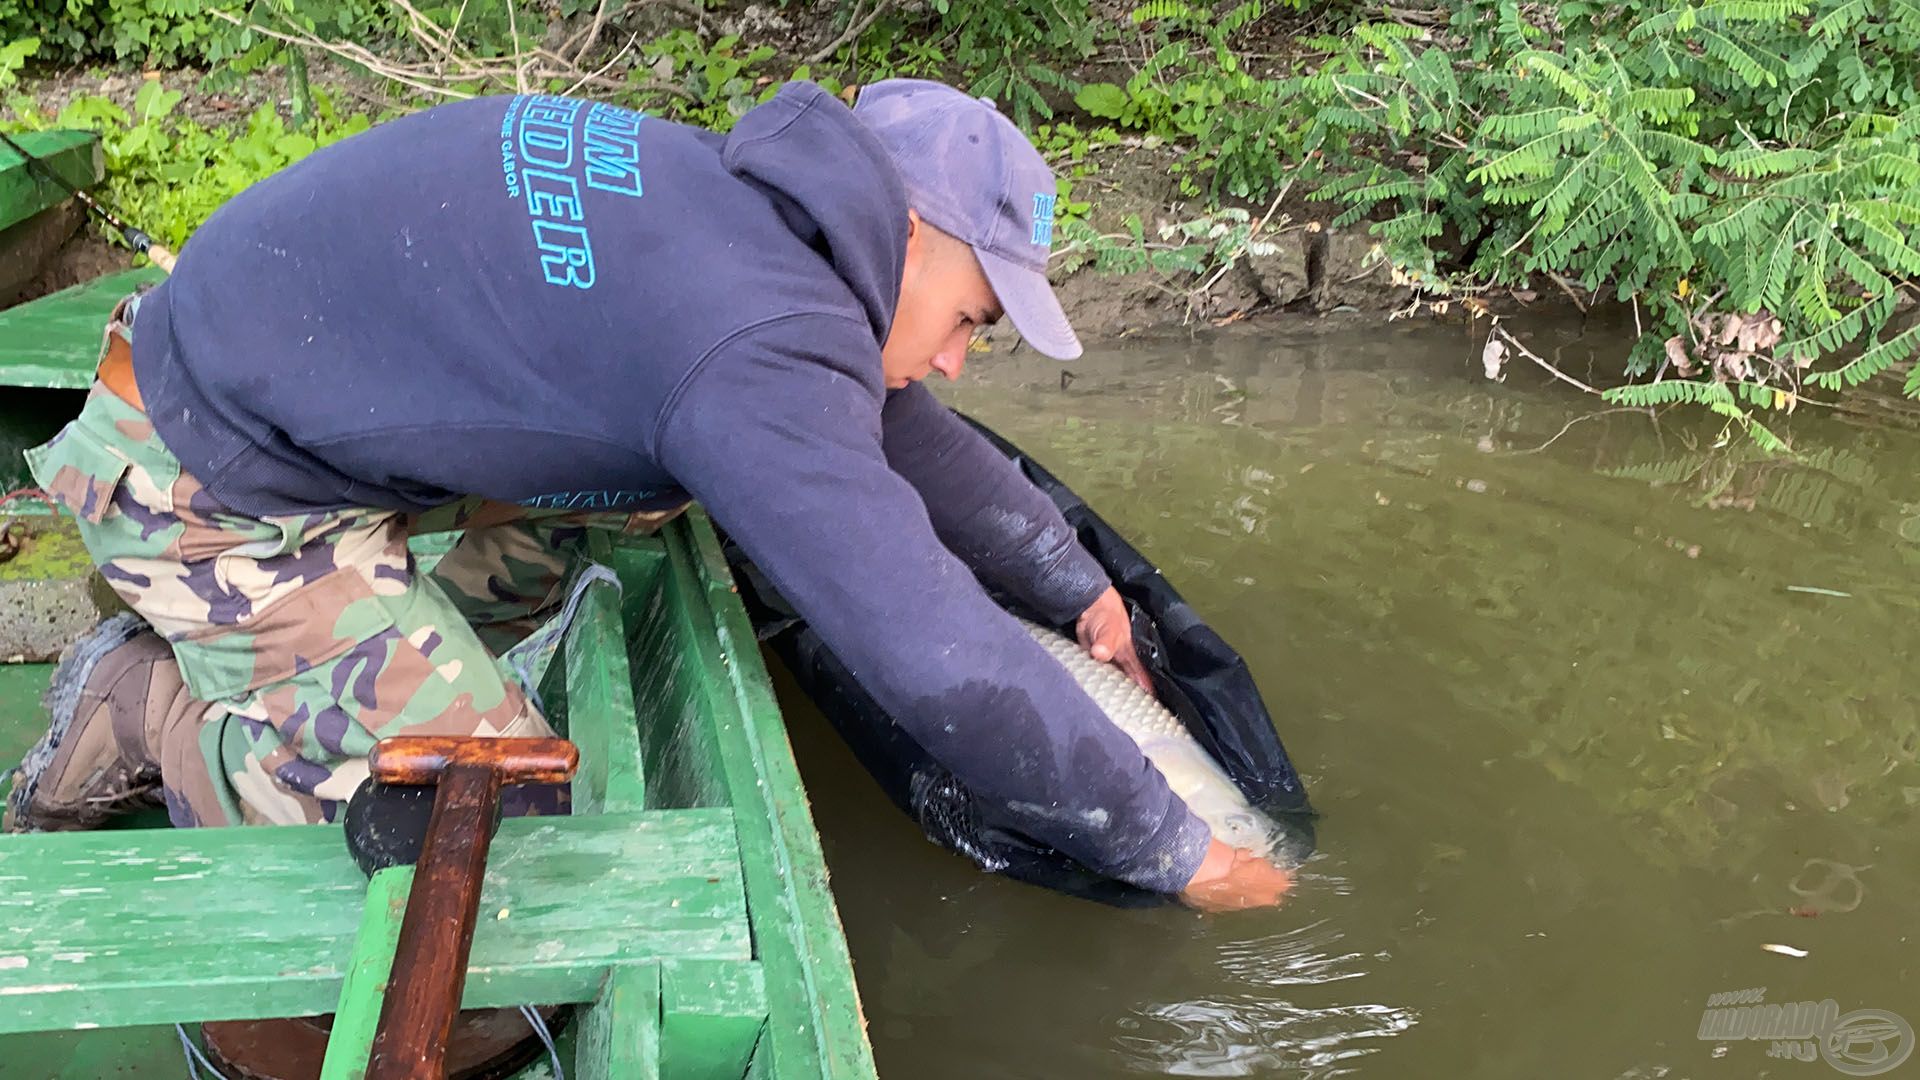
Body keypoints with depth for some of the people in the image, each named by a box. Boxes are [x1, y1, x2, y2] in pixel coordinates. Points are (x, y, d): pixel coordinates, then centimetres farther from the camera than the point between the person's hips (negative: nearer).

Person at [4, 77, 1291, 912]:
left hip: (268, 388, 9)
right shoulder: (761, 353, -27)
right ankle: (154, 717, 7)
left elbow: (898, 429, 15)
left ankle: (218, 663, 17)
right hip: (209, 488, -9)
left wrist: (1079, 583, 23)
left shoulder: (738, 201, 2)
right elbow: (943, 667, -30)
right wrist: (1176, 852, -16)